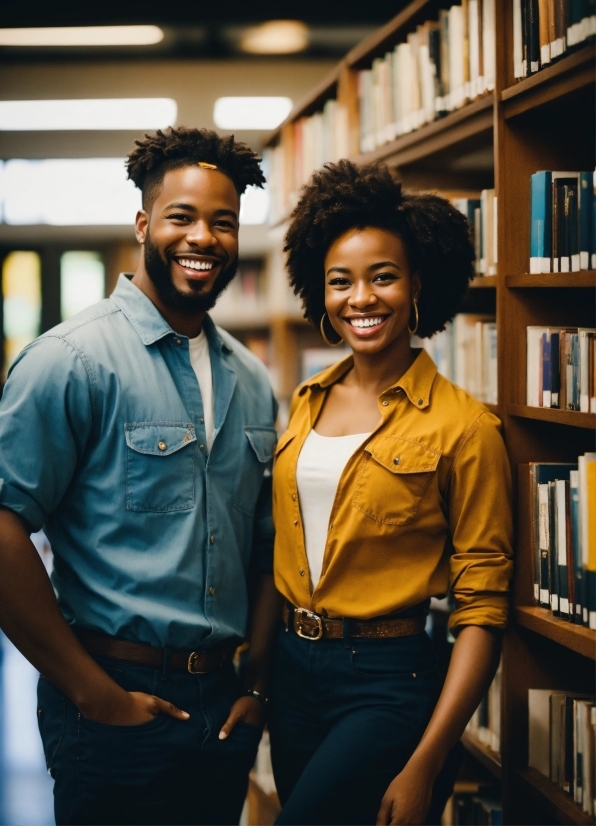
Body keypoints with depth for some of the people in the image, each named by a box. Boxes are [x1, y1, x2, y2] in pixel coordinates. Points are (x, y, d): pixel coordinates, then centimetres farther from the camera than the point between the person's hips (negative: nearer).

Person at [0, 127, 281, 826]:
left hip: (221, 705, 6)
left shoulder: (251, 382, 10)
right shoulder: (73, 360, -11)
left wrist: (256, 684, 7)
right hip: (118, 706, -6)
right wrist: (93, 692, -15)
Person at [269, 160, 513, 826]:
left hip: (386, 683, -6)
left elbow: (480, 610, -12)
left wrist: (425, 766, -17)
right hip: (291, 669, 6)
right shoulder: (307, 404, 6)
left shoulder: (462, 426, -11)